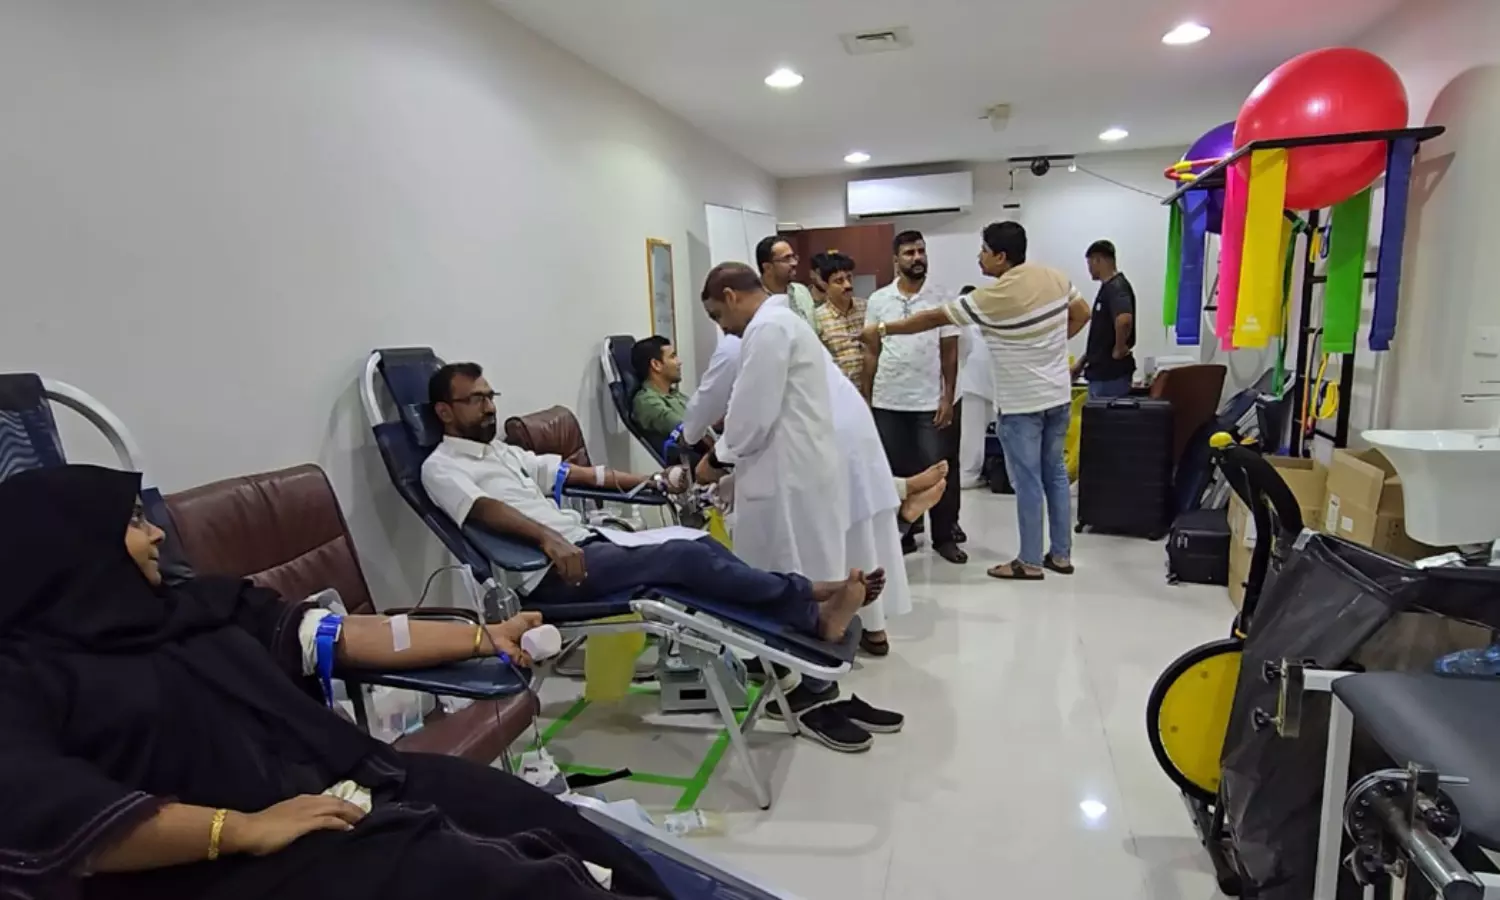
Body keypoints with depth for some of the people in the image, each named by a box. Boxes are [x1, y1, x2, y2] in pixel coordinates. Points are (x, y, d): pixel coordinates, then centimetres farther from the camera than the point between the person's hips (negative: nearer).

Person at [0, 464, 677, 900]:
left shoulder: (199, 604, 20)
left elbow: (345, 634, 17)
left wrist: (485, 637, 15)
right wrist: (244, 829, -23)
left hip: (363, 780, 7)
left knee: (563, 833, -12)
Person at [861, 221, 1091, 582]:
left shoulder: (995, 296, -20)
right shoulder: (1054, 277, 2)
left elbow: (934, 318, -14)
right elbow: (1082, 313, 17)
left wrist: (882, 329, -6)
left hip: (1023, 403, -8)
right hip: (1058, 395, 8)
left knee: (1028, 483, 2)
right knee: (1055, 474, 15)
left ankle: (1030, 562, 12)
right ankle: (1061, 554, 24)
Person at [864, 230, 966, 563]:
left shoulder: (941, 299, 0)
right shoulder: (878, 300, 4)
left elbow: (950, 353, 1)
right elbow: (871, 353, 6)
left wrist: (948, 398, -6)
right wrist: (866, 398, 3)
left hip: (929, 402, -1)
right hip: (887, 402, 2)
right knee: (894, 472, 9)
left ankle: (944, 536, 17)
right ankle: (901, 535, 21)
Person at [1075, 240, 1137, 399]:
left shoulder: (1116, 287, -16)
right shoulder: (1107, 287, 15)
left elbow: (1124, 320, -37)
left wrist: (1119, 349, -21)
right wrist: (1082, 362, 21)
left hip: (1111, 375, -10)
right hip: (1100, 372, 10)